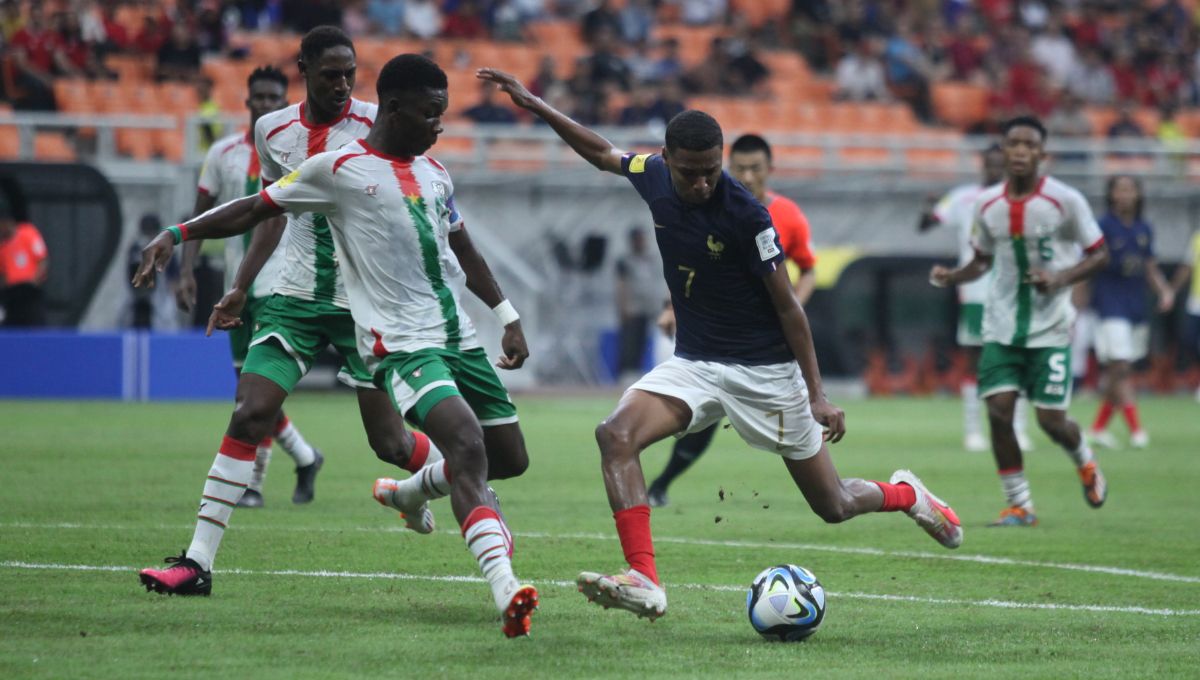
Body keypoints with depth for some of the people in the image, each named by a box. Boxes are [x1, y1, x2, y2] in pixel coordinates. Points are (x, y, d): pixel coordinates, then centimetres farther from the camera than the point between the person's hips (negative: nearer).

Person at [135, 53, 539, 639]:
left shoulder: (434, 174, 15)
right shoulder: (337, 169, -3)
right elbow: (256, 211, 4)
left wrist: (508, 317, 27)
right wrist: (176, 234, -3)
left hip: (460, 337, 8)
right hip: (402, 344, -8)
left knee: (511, 456, 12)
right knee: (467, 445, -28)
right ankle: (505, 590, -40)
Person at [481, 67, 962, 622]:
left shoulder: (745, 215, -21)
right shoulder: (653, 176, -7)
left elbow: (787, 305, -14)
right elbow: (601, 152, 16)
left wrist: (817, 395, -13)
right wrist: (534, 104, 13)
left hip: (765, 370, -5)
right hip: (694, 364, 5)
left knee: (834, 506, 6)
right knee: (616, 434, -25)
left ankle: (907, 495, 41)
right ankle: (644, 582, -30)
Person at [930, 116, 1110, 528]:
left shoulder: (1065, 201, -9)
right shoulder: (987, 205, 3)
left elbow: (1100, 256, -2)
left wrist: (1061, 279, -19)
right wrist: (951, 277, -4)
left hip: (1050, 328, -3)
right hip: (1001, 327, 3)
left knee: (1050, 419, -4)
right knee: (998, 409, -10)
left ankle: (1085, 462, 31)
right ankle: (1019, 505, 2)